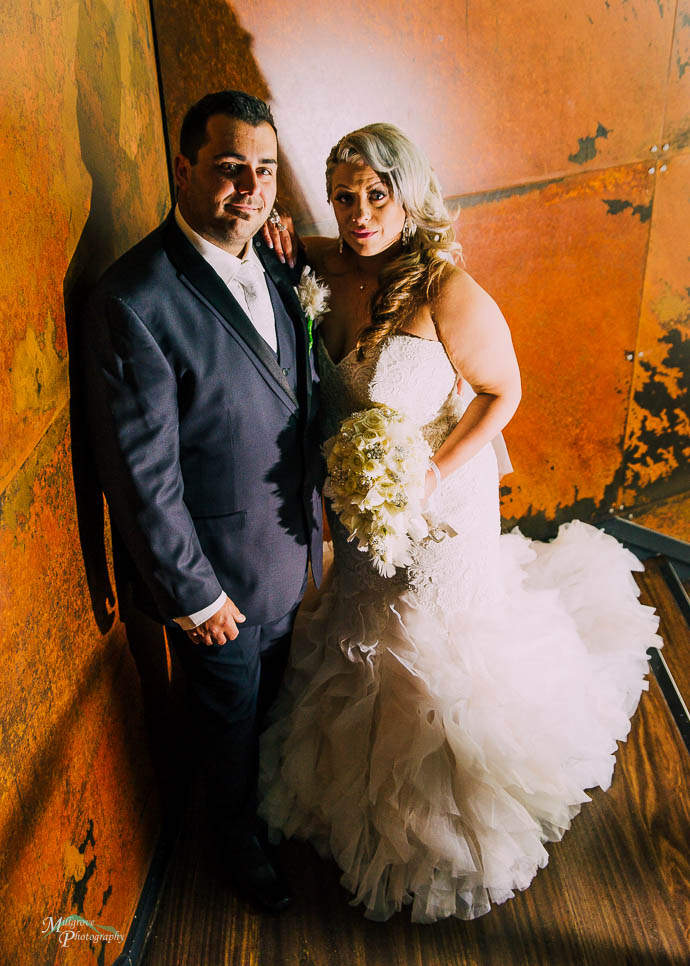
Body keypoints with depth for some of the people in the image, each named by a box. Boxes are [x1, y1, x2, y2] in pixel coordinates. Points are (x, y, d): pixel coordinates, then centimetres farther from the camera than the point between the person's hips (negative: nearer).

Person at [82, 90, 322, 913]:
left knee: (272, 692, 29)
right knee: (229, 714, 20)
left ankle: (271, 793, 60)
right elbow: (140, 475, -23)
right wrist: (192, 594, -16)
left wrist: (315, 506, 10)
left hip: (288, 551, 7)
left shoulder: (273, 268, -2)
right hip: (216, 571, -6)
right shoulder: (134, 302, -26)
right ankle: (235, 835, 52)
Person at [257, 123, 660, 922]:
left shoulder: (449, 295, -27)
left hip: (440, 506, -6)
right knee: (369, 641, 26)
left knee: (436, 661, 15)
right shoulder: (339, 265, -9)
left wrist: (438, 474, -22)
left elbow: (503, 391, -15)